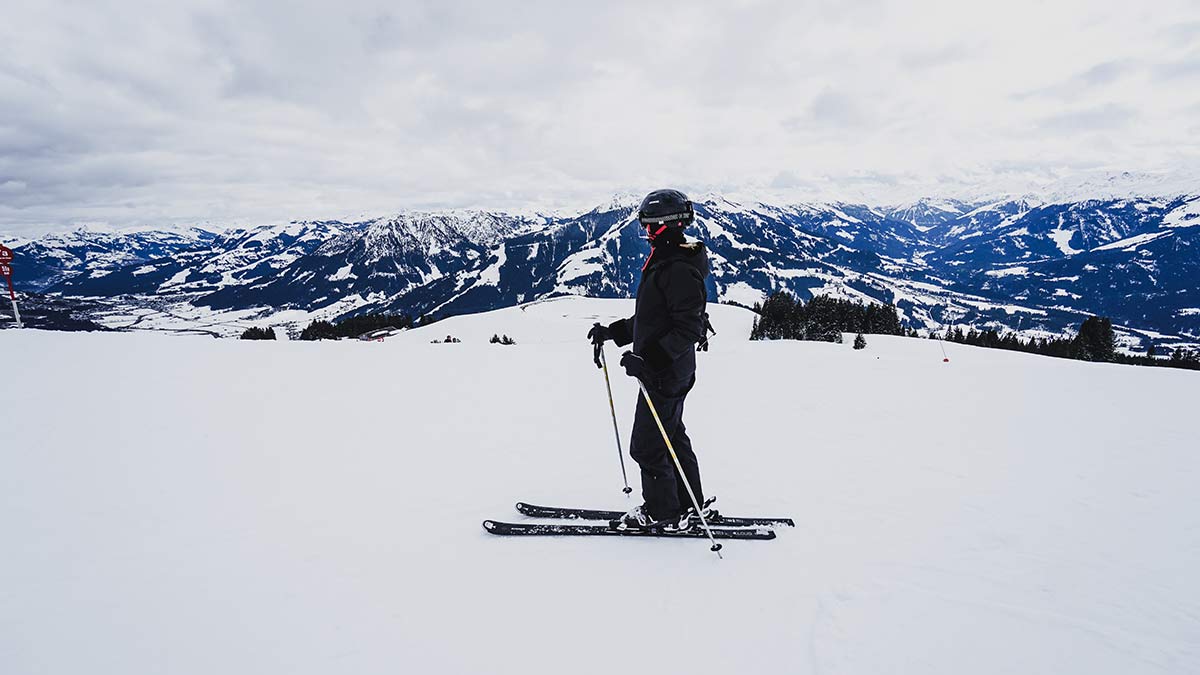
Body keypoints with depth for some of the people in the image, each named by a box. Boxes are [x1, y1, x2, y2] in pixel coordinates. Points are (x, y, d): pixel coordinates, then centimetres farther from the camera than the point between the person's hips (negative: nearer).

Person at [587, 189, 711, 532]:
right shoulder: (662, 261, 12)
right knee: (672, 436, 20)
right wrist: (612, 332, 12)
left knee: (647, 445, 0)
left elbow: (690, 329, -26)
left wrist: (649, 359, -31)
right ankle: (688, 505, 34)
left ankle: (662, 513, 16)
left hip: (666, 374, -11)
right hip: (664, 368, 11)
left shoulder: (680, 270, -21)